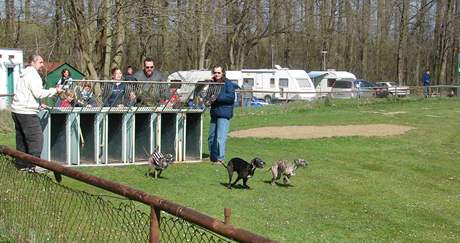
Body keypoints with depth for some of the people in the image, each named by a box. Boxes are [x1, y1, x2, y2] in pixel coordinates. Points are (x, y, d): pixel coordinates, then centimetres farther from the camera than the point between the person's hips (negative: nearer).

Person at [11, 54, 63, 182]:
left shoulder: (24, 74, 21)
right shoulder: (32, 74, -10)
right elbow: (38, 93, -18)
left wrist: (38, 104, 21)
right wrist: (55, 90, -9)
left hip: (16, 110, 10)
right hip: (27, 112, -10)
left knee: (22, 138, 14)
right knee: (36, 138, -7)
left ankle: (21, 165, 17)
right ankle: (33, 166, -9)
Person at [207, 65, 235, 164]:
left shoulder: (228, 83, -5)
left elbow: (231, 97, -16)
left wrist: (217, 97, -22)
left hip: (224, 114, -8)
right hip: (214, 114, 8)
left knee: (220, 138, -12)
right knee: (211, 138, 11)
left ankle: (220, 159, -8)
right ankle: (213, 157, 22)